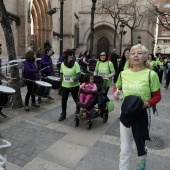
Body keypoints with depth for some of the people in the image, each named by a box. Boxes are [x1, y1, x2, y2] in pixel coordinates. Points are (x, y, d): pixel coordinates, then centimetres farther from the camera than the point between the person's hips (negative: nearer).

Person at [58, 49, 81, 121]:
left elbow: (79, 74, -15)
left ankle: (78, 109, 46)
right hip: (64, 85, 3)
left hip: (74, 85, -2)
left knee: (76, 99, 16)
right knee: (63, 100, 1)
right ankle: (63, 114, 16)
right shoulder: (63, 64, 1)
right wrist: (61, 77, -7)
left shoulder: (75, 64, -12)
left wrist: (74, 80, -31)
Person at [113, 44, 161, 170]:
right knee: (125, 148, 11)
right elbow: (117, 86, 16)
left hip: (143, 114, -2)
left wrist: (147, 104, -25)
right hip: (126, 112, 2)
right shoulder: (123, 73, -3)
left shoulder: (151, 74, -15)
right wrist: (115, 92, -6)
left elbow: (157, 96, -7)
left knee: (141, 142, 25)